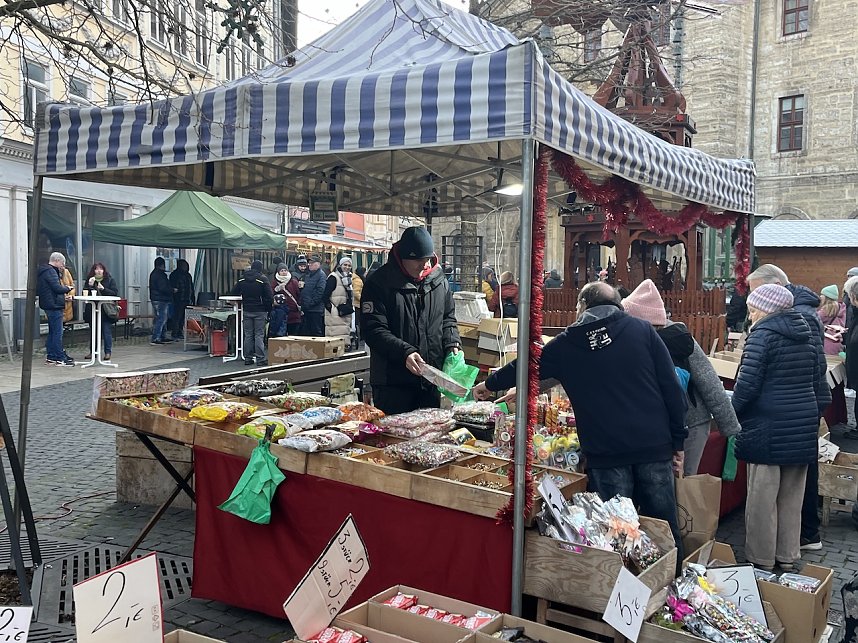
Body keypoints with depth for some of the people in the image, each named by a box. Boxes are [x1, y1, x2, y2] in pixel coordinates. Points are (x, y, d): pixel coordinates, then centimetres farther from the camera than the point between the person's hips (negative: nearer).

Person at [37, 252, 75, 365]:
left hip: (48, 305, 11)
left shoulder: (45, 271, 20)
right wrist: (67, 288, -3)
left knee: (52, 332, 15)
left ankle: (50, 358, 19)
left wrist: (62, 296, 16)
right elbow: (57, 288, -21)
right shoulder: (50, 271, -13)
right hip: (54, 305, -11)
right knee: (57, 332, -8)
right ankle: (60, 359, -6)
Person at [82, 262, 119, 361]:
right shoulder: (89, 280, 11)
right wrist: (90, 286, -8)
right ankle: (92, 351, 18)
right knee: (93, 331, 9)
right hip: (92, 310, 3)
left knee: (107, 331, -4)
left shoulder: (110, 280, 3)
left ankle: (107, 352, 2)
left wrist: (103, 289, -16)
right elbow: (84, 294, 7)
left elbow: (115, 293, -5)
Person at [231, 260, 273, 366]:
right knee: (259, 335, -1)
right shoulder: (262, 279, -10)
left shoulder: (242, 279, 5)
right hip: (260, 311, -4)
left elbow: (234, 292, 12)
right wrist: (268, 309, -1)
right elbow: (270, 296, -12)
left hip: (246, 311, 4)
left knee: (248, 335, 10)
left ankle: (248, 358, 12)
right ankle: (260, 359, -3)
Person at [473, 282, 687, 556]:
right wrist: (677, 442, 8)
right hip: (655, 446, 1)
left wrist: (489, 384, 38)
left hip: (606, 452, 0)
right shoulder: (642, 330, 4)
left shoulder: (567, 343, 5)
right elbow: (672, 389, 1)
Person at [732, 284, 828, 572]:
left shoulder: (763, 335, -10)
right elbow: (818, 384, 16)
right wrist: (813, 416, 22)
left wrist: (734, 412, -2)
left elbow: (747, 384, -16)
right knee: (792, 497, 14)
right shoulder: (804, 337, 13)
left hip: (769, 429, -8)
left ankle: (761, 560, 9)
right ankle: (788, 557, 24)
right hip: (803, 429, 8)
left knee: (762, 497, 2)